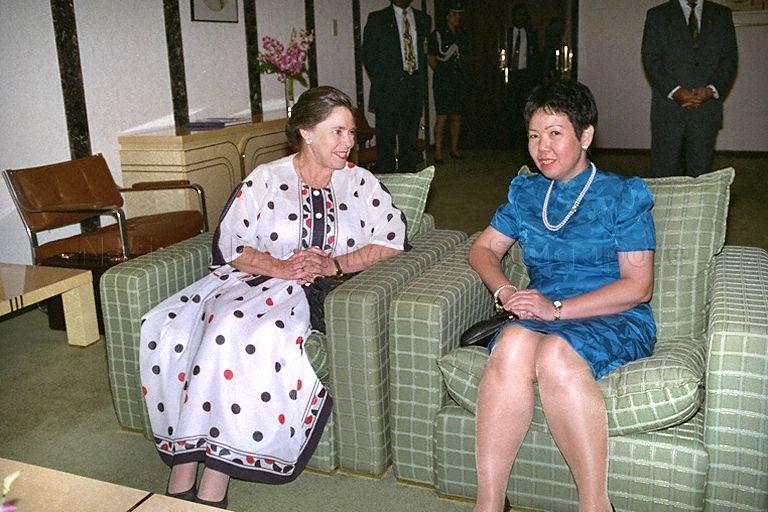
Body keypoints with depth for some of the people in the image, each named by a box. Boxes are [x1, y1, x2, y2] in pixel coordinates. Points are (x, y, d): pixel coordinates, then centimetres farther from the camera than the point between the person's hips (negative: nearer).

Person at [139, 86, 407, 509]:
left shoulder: (360, 183, 14)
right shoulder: (265, 179, 12)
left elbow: (393, 239, 3)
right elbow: (228, 243, 4)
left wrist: (335, 263, -10)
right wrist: (279, 267, -14)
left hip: (318, 293, -2)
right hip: (251, 278, 3)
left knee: (234, 326, -34)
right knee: (165, 325, -24)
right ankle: (180, 471, -22)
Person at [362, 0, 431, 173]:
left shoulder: (423, 19, 14)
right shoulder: (377, 19, 2)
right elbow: (368, 55, 1)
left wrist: (422, 82, 11)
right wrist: (381, 81, -4)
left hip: (415, 88, 4)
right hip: (387, 91, -4)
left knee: (410, 139, 7)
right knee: (386, 140, -4)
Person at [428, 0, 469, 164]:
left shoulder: (463, 35, 13)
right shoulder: (437, 34, -3)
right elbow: (431, 58, 2)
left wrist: (459, 68, 15)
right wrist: (440, 72, 7)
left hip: (458, 80, 5)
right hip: (442, 81, -5)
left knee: (457, 116, 7)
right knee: (442, 116, -9)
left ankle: (454, 148, 17)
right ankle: (438, 151, -5)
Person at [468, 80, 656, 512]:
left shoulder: (623, 196, 5)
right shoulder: (526, 193, 19)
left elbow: (638, 286, -3)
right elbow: (483, 249, 20)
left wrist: (558, 308, -14)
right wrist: (506, 292, -3)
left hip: (616, 319, -3)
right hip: (543, 314, 3)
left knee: (556, 353, -38)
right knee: (514, 343, -35)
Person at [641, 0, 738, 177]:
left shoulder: (722, 15, 12)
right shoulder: (657, 15, 5)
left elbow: (730, 58, 6)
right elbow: (650, 59, -4)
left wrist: (711, 90, -11)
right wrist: (674, 91, -16)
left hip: (707, 107, 2)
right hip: (668, 108, -2)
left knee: (700, 171, 7)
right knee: (664, 171, -1)